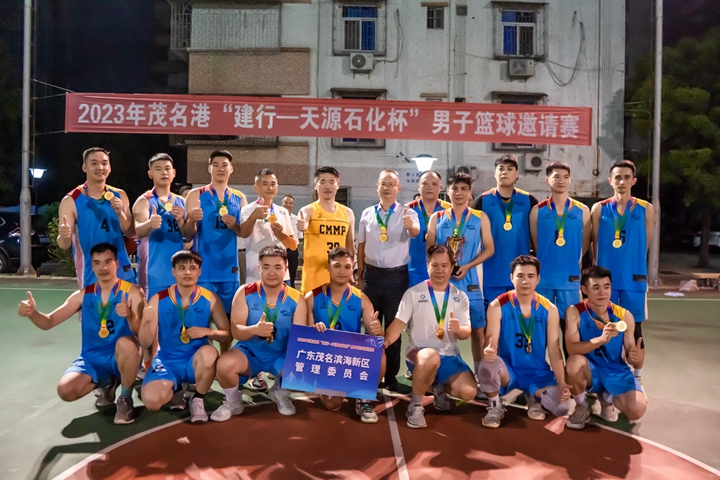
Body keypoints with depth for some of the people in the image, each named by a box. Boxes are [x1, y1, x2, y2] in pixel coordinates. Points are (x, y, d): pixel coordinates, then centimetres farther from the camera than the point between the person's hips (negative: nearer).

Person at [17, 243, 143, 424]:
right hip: (92, 358, 4)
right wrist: (32, 313, -21)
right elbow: (49, 322, 3)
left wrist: (129, 316, -42)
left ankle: (125, 399, -12)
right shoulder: (84, 295, 2)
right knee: (66, 390, -24)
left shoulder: (132, 292, -10)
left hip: (121, 357, -4)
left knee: (126, 343, -38)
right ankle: (107, 383, 12)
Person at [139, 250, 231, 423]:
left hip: (197, 361, -1)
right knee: (151, 400, -25)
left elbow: (228, 336, -1)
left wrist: (208, 331, -22)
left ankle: (198, 399, -6)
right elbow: (145, 343, -4)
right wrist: (146, 322, -25)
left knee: (209, 352, -36)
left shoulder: (210, 299, -4)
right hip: (168, 361, 1)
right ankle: (175, 389, 15)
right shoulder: (158, 299, -4)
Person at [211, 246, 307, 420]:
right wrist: (255, 329, -38)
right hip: (249, 352, -1)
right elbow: (235, 331, -16)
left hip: (281, 355, 1)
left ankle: (280, 393, 12)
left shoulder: (297, 299, -8)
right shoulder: (245, 293, -9)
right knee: (225, 364, -32)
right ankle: (233, 402, 4)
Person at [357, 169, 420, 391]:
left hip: (397, 276, -2)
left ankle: (391, 375, 20)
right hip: (372, 275, 3)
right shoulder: (367, 213, 4)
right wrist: (359, 277, 5)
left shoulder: (407, 213, -5)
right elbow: (361, 246, 8)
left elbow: (415, 232, -27)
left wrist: (411, 227, -51)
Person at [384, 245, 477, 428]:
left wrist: (458, 329, -22)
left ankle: (441, 388, 16)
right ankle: (415, 404, -14)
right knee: (431, 357, -40)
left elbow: (466, 333, 3)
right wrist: (385, 341, -32)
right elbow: (399, 323, -11)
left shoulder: (460, 297, 6)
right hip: (418, 353, -4)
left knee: (469, 392, -21)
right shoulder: (413, 293, -3)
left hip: (449, 356, 4)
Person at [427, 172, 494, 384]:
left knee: (477, 330, 1)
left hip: (469, 282, -1)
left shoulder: (480, 217, 4)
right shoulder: (437, 218, 7)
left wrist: (467, 266, -10)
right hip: (442, 282, 1)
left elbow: (489, 249, 2)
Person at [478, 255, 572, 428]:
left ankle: (534, 397, 16)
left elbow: (554, 350, -4)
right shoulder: (498, 305, -9)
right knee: (487, 364, -37)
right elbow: (491, 342, -16)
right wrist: (488, 350, -42)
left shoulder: (549, 309, -2)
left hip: (538, 373, 3)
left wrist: (561, 384, -17)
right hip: (508, 370, -2)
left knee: (563, 406, -22)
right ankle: (495, 406, -4)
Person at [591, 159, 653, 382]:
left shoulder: (646, 209, 2)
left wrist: (631, 267, 6)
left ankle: (637, 376, 20)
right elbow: (596, 246, 3)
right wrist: (602, 269, 1)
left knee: (634, 329, 7)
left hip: (634, 279, 0)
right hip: (606, 278, 0)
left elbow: (644, 246, 6)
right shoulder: (599, 209, 2)